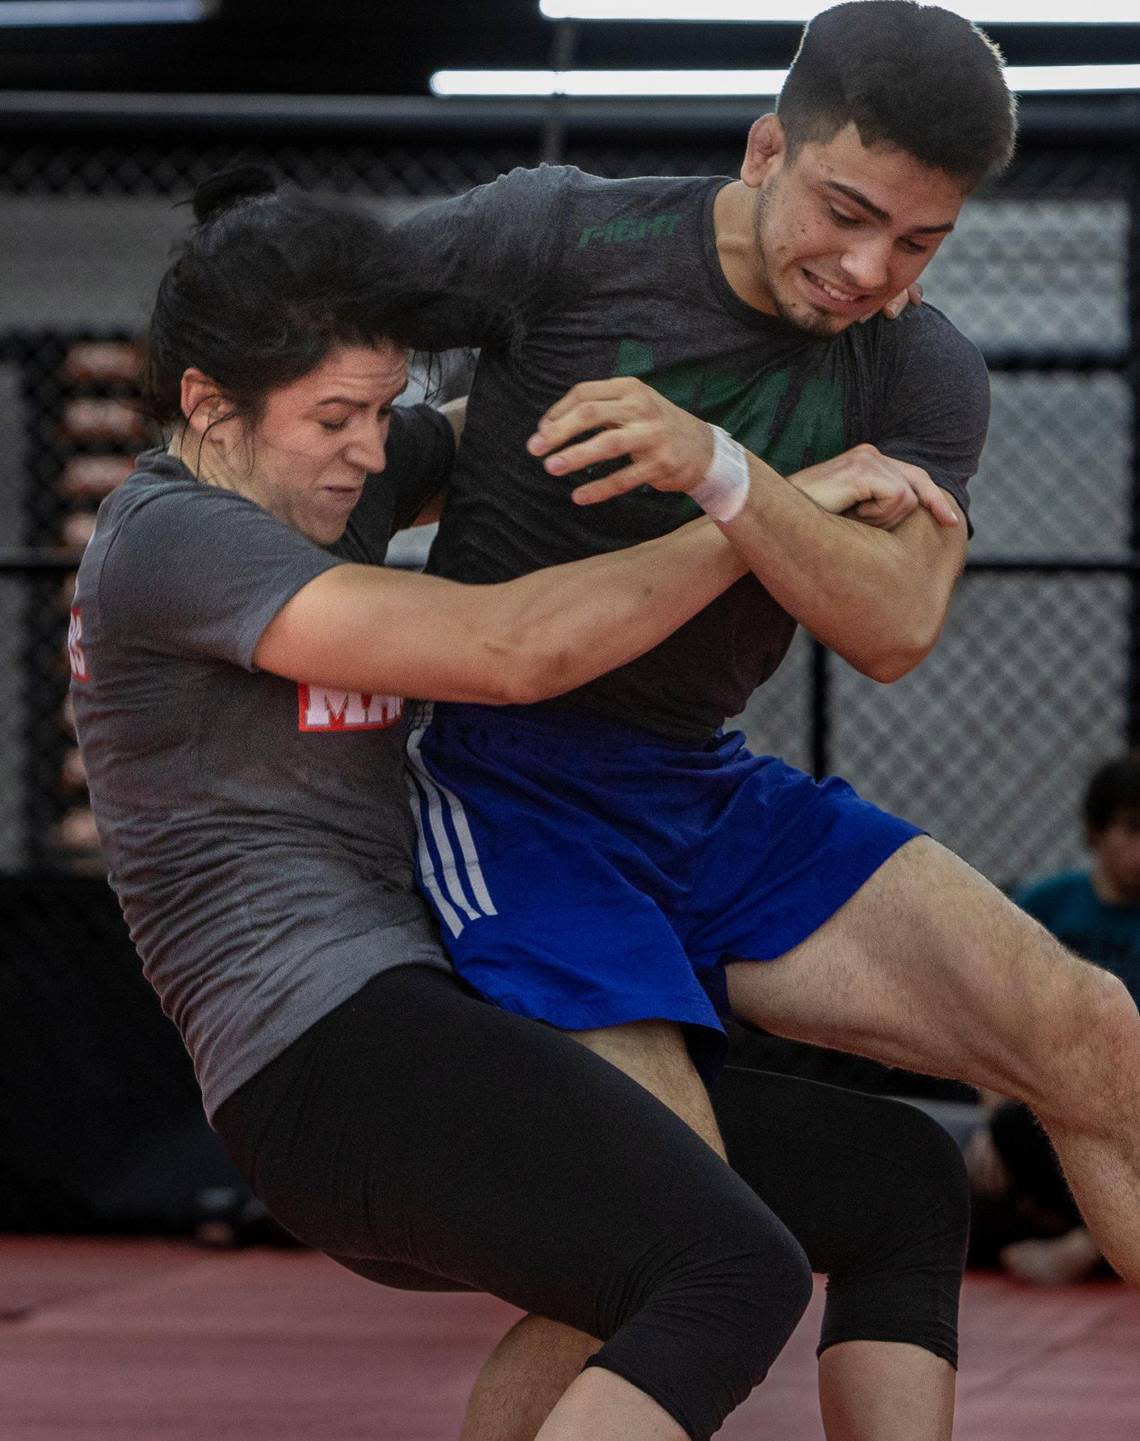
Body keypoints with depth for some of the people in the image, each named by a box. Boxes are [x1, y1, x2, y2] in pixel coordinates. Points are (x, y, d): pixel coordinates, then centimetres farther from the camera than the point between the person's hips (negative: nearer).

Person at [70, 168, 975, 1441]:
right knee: (734, 1270, -31)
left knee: (902, 1188, 10)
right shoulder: (170, 536, -12)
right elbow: (510, 651, -20)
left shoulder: (327, 473, 16)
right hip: (331, 1053, -11)